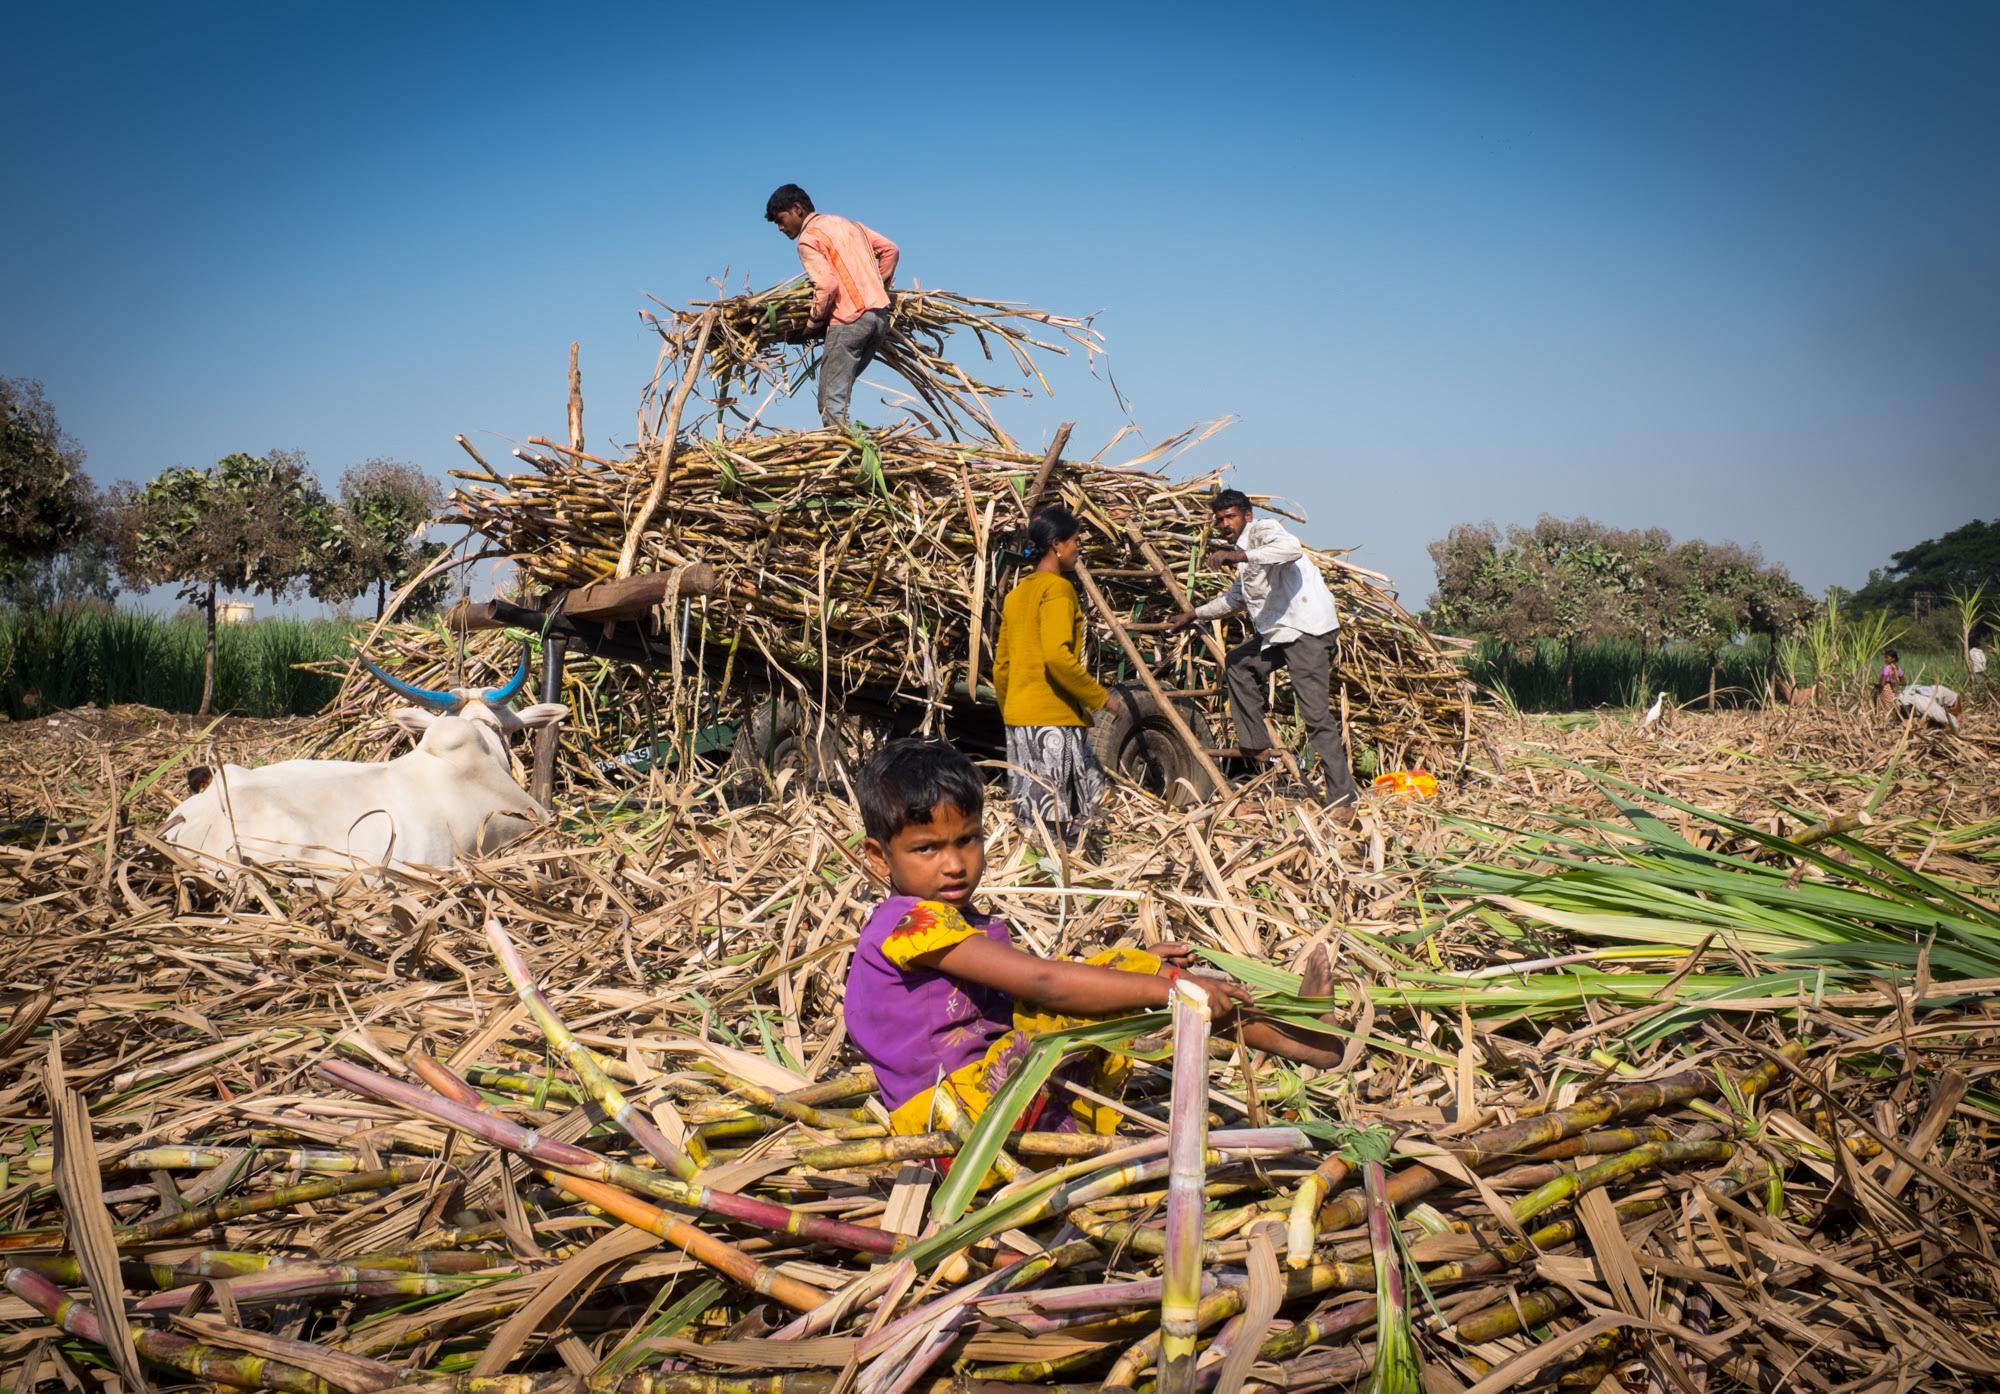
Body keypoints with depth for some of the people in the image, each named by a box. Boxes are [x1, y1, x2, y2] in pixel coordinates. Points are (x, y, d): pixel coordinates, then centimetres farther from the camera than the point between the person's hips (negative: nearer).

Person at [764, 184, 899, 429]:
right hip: (880, 315, 8)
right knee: (840, 388, 15)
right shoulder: (847, 223, 22)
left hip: (849, 319, -8)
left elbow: (827, 286, -14)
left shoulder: (808, 238, -2)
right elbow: (890, 249, 18)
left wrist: (812, 324, -2)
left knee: (831, 401, -7)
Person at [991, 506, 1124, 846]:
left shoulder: (1017, 594, 18)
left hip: (1018, 716, 9)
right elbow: (1056, 655, -22)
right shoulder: (1057, 588, -9)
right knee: (1049, 818, -7)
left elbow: (1001, 666, 20)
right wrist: (1101, 697, -14)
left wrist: (1009, 713, 27)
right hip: (1053, 719, -9)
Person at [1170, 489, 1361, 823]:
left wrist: (1239, 555, -34)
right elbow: (1235, 598, 42)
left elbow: (1292, 548, -29)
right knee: (1238, 663, 22)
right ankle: (1256, 745, 23)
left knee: (1317, 714, -13)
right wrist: (1197, 613, 46)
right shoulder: (1243, 554, 25)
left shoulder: (1262, 529, -4)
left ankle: (1344, 798, -13)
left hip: (1307, 626, -10)